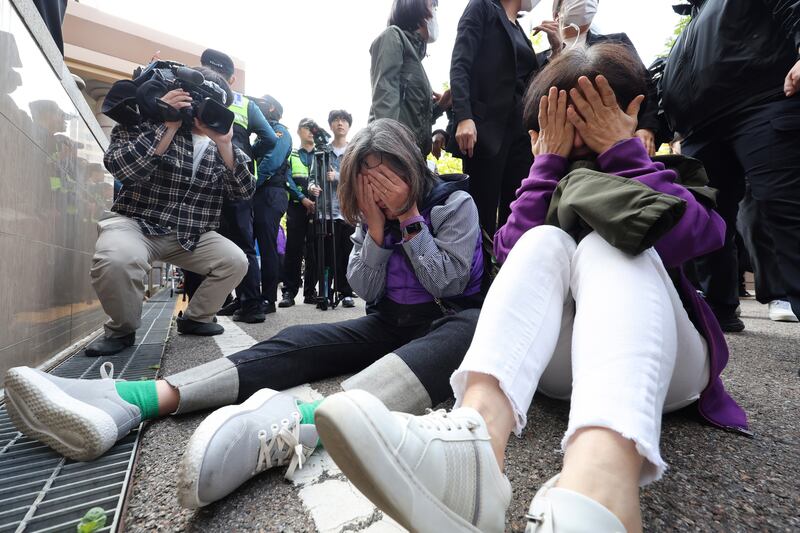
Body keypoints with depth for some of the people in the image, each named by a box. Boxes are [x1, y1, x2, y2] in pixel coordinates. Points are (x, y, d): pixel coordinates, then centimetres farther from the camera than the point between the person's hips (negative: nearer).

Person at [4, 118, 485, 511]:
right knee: (300, 342, -20)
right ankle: (129, 399, -33)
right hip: (391, 323, 4)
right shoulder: (371, 213, 8)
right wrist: (377, 229, -15)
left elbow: (446, 284, -14)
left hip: (452, 320, -3)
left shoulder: (456, 202, -4)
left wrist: (409, 219, -16)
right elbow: (367, 290, -2)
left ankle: (298, 423, -64)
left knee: (467, 332, -39)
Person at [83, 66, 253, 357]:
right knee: (116, 259, -34)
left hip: (191, 234, 4)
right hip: (136, 223, -3)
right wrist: (168, 125, -21)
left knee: (236, 261, -13)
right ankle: (122, 329, -3)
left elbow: (243, 192, -7)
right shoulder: (149, 120, -3)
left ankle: (195, 318, 12)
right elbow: (118, 167, -20)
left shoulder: (219, 144, 6)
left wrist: (225, 145, -17)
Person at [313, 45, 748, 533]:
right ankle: (478, 427, -51)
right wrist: (550, 159, -8)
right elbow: (512, 250, -8)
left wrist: (622, 147, -8)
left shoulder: (677, 175, 13)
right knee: (545, 241, -24)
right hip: (560, 363, 1)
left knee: (606, 246, -27)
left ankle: (600, 484, -55)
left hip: (661, 363, 0)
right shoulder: (556, 183, 15)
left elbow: (684, 236, -13)